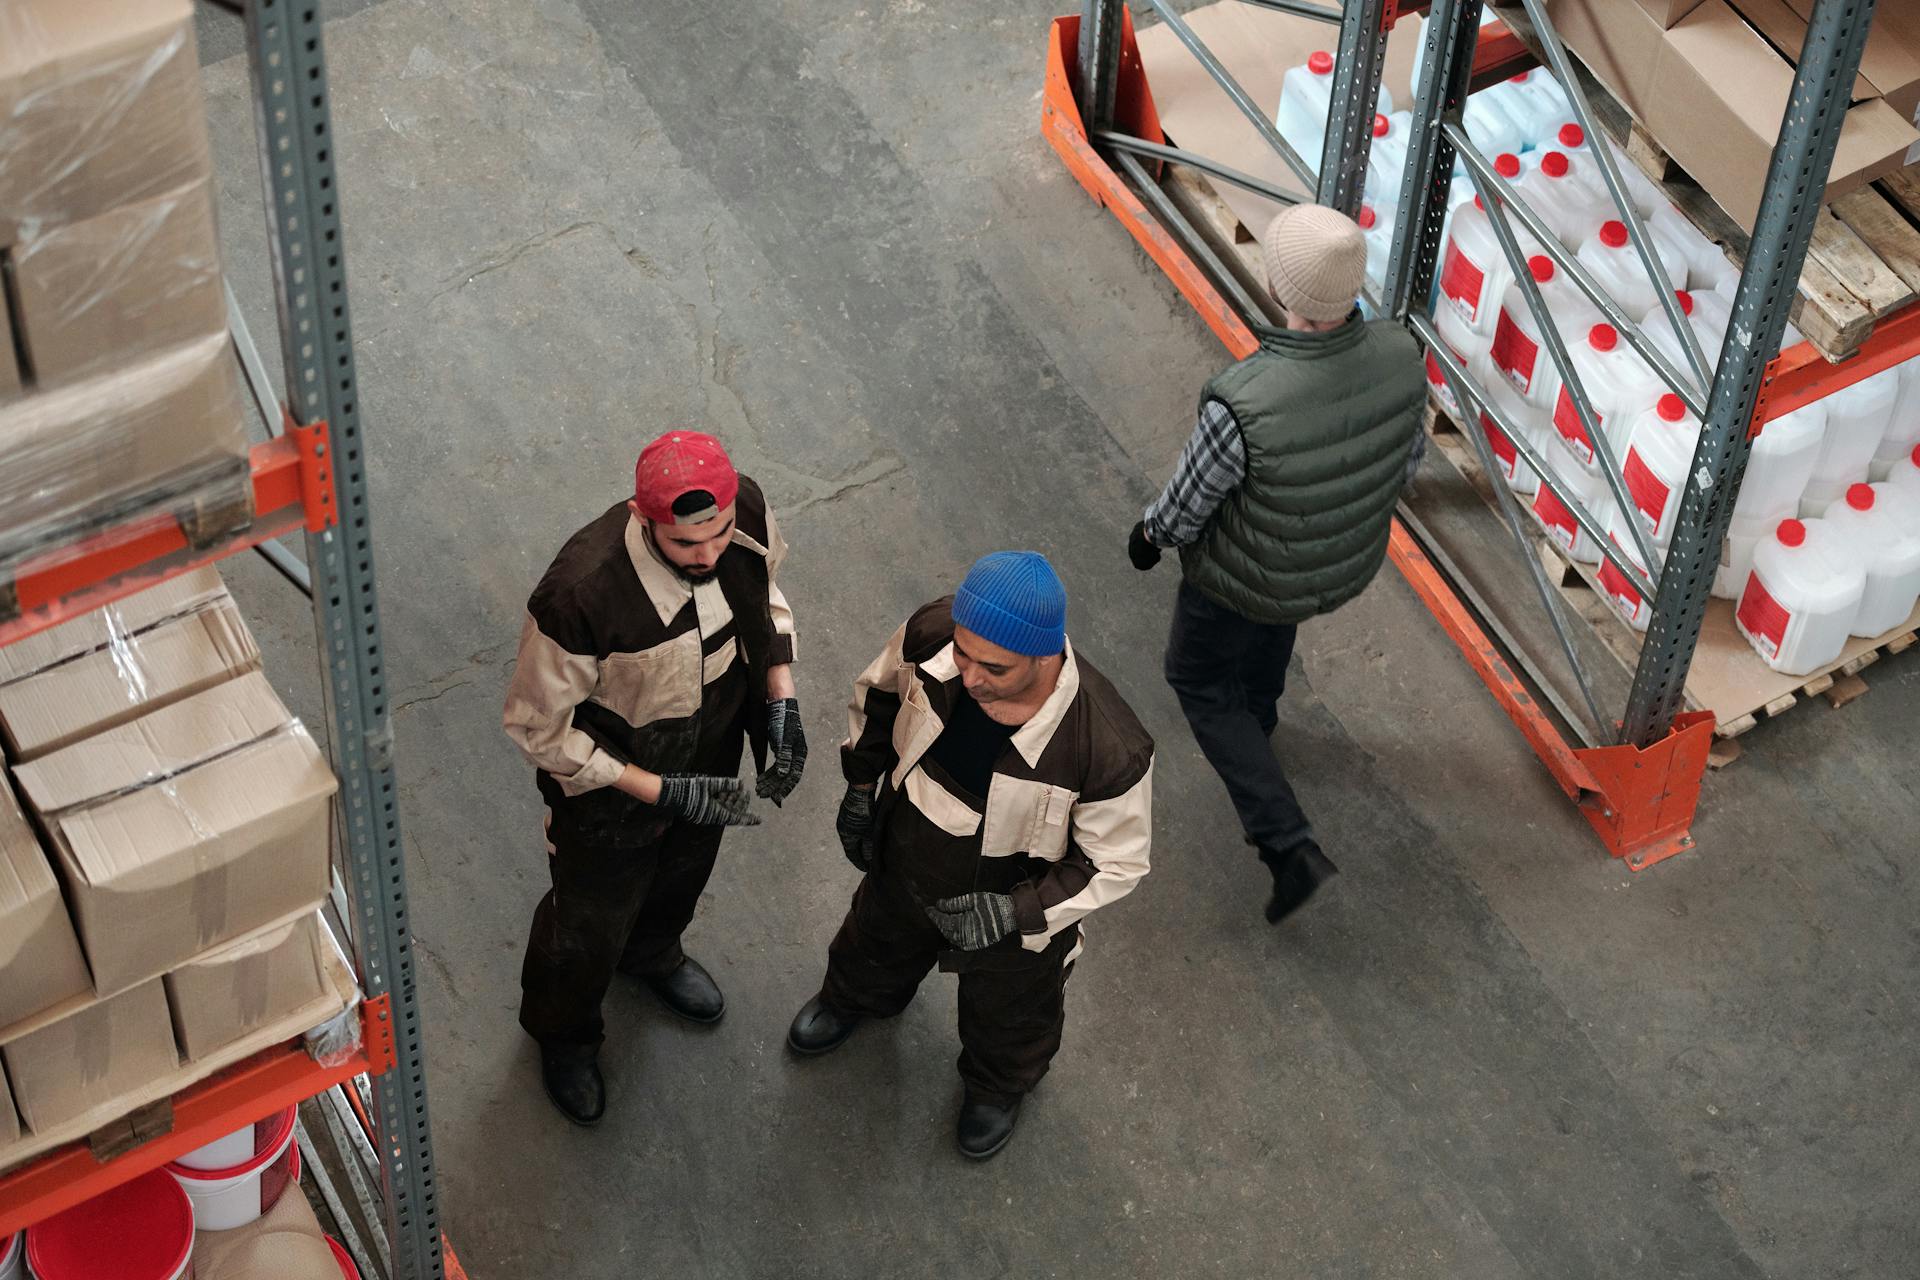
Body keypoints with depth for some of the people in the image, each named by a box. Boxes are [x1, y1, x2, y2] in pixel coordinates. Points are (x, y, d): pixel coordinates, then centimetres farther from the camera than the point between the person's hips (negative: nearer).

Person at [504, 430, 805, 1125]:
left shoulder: (748, 514, -27)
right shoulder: (580, 593, -43)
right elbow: (541, 728, -26)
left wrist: (782, 704, -13)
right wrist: (662, 791, -28)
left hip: (713, 752, 5)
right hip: (611, 784, -5)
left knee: (684, 869, 35)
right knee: (589, 921, 23)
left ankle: (652, 952, 70)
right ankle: (564, 1034, 56)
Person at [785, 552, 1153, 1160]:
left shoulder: (1108, 750, -44)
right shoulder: (932, 632, -33)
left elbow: (1116, 864, -24)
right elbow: (880, 691, -6)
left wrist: (1016, 911, -31)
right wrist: (861, 787, -2)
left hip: (1016, 919, -3)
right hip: (902, 864, 3)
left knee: (1007, 1019, 30)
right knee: (876, 948, 37)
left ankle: (999, 1088, 66)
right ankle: (854, 998, 74)